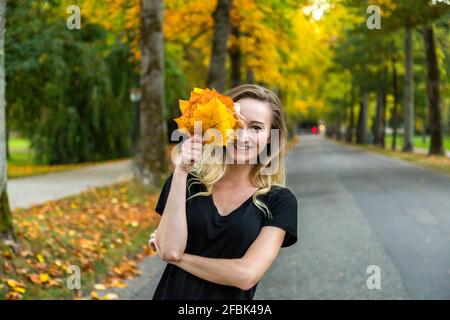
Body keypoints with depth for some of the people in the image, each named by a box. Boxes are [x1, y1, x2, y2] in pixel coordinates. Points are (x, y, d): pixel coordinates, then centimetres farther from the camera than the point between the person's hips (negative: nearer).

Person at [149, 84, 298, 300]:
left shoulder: (279, 201, -9)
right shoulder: (189, 181, -5)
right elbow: (170, 249, -18)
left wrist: (177, 256, -13)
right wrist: (181, 170, -19)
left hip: (231, 297, -1)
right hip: (173, 294, 1)